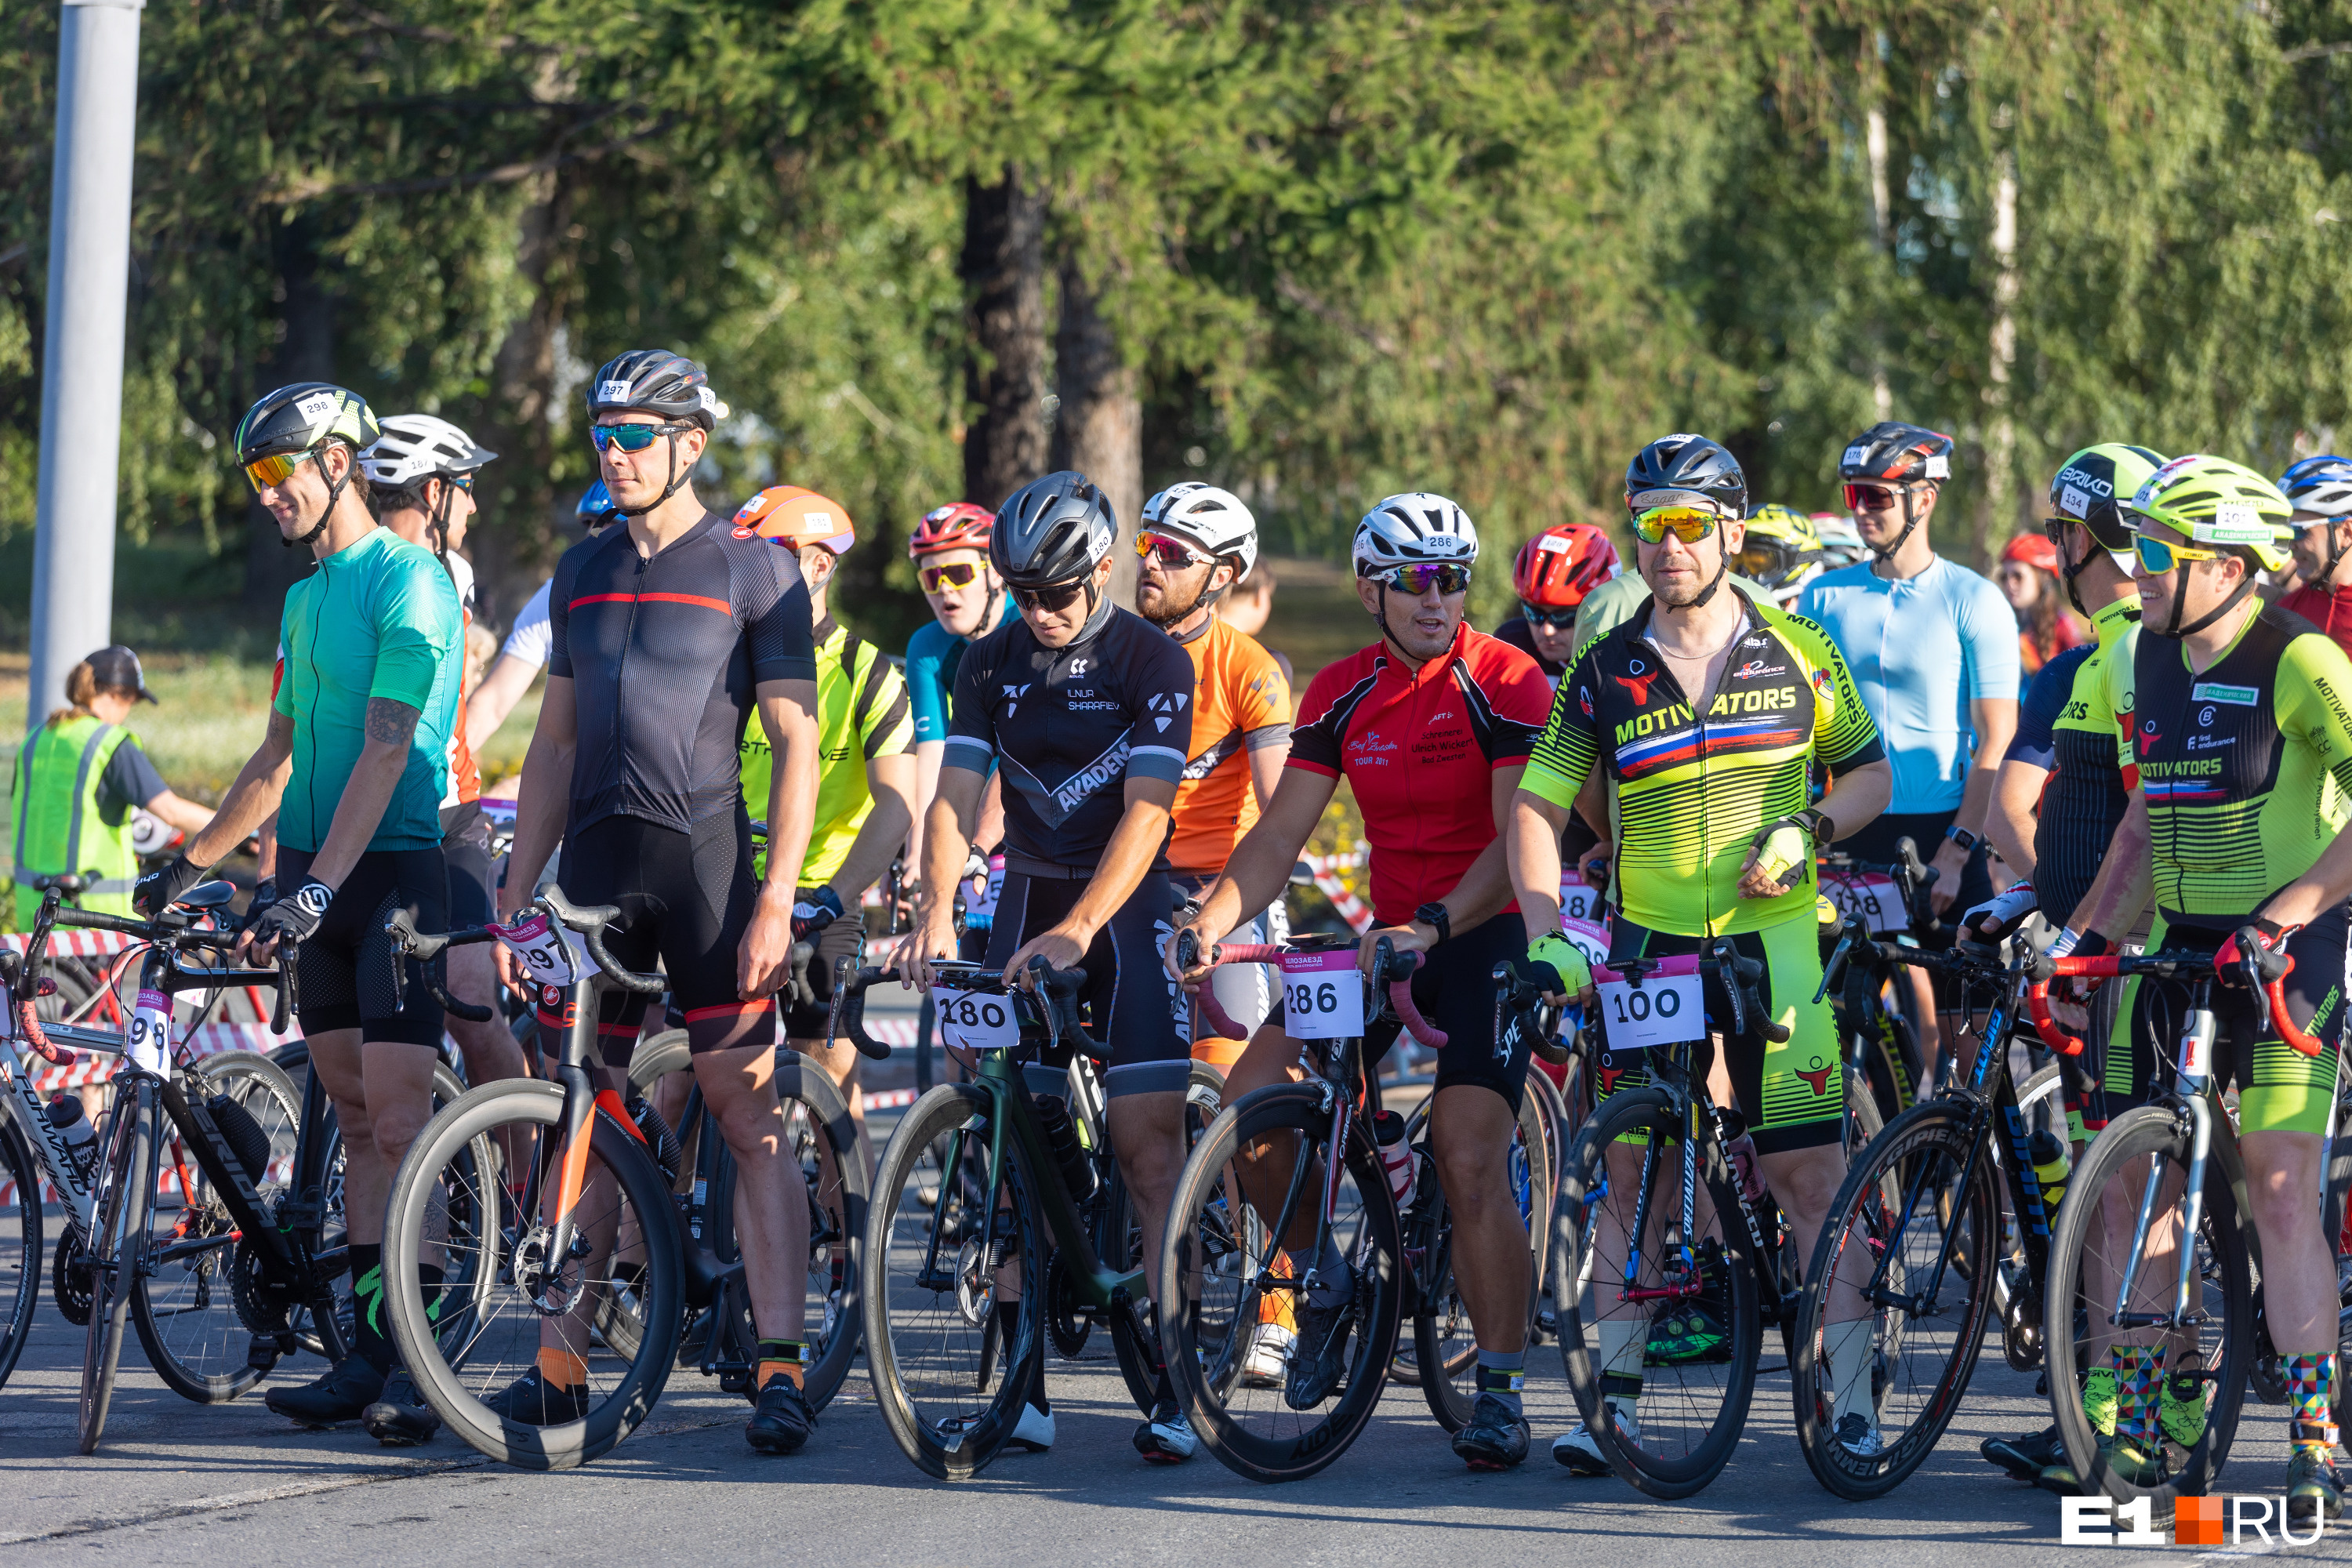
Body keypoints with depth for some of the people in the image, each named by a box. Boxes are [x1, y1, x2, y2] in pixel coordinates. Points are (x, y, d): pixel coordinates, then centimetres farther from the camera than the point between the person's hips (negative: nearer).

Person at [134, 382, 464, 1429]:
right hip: (312, 877, 8)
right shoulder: (304, 597, 17)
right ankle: (367, 1347, 7)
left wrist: (318, 888, -26)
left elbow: (384, 753, -19)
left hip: (393, 871, -8)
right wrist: (191, 862, 25)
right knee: (356, 1121, 7)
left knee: (396, 1124, -12)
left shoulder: (410, 583, -10)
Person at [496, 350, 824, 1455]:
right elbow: (554, 744, 17)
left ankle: (780, 1368, -7)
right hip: (595, 865, 5)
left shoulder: (753, 572, -2)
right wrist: (515, 895, 10)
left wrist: (776, 899, -14)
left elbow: (797, 745, -5)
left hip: (705, 864, -5)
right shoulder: (582, 573, 14)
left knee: (749, 1118, -6)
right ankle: (562, 1364, 13)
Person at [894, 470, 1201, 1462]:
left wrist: (1079, 929, -31)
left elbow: (1145, 813, -19)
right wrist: (935, 914, -21)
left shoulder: (1153, 664, -10)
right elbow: (955, 797, -3)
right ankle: (1022, 1383, 2)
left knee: (1149, 1140, -11)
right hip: (1026, 904, 4)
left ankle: (1169, 1387, -10)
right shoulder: (991, 664, 3)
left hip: (1125, 909, -4)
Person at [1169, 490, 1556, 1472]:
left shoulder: (1504, 683, -12)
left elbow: (1520, 840, -21)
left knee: (1470, 1162, -18)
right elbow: (1279, 835, 4)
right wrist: (1208, 928, -13)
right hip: (1387, 938, 5)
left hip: (1487, 937, -5)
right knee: (1249, 1104, -13)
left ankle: (1501, 1390, -7)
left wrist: (1435, 928, -35)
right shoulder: (1342, 694, 4)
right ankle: (1324, 1279, 11)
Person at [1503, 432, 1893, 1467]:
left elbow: (1869, 768, 11)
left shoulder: (1795, 651, 2)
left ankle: (1853, 1402, -1)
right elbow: (1537, 808, 1)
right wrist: (1548, 941, -10)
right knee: (1632, 1171, 3)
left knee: (1811, 1169, -5)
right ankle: (1617, 1397, 11)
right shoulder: (1605, 672, 2)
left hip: (1774, 941, -1)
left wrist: (1810, 829, -9)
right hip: (1650, 944, 1)